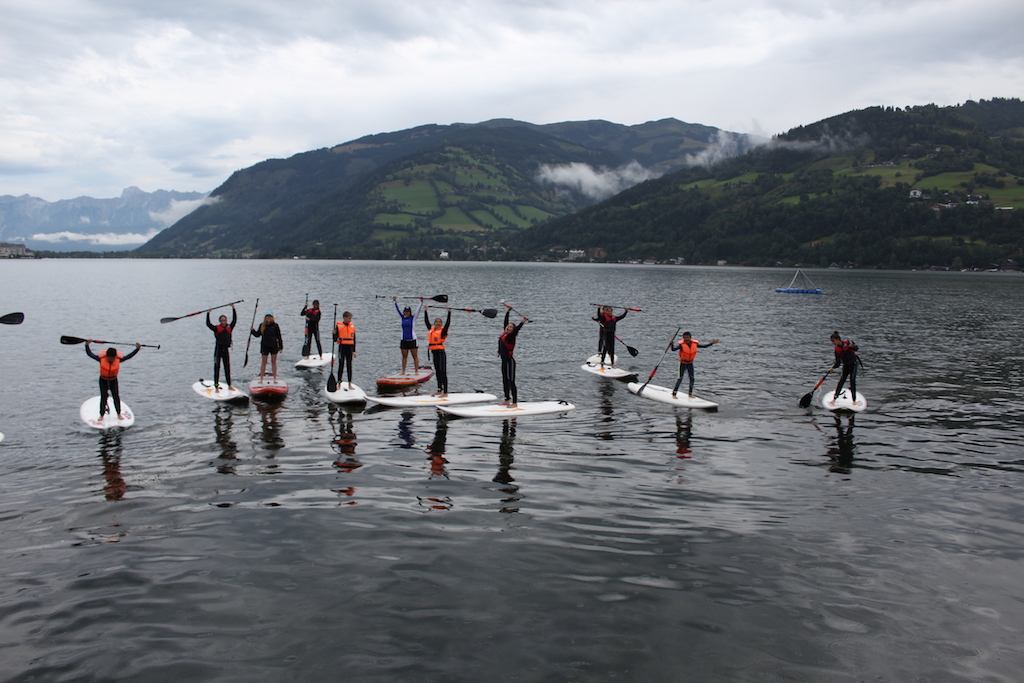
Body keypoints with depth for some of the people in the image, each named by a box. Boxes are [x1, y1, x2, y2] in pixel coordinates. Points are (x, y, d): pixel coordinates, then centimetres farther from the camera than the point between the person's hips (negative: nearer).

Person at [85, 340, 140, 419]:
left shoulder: (119, 359, -16)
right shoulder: (101, 359, -19)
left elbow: (129, 356, -7)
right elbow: (89, 354, -13)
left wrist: (137, 349, -15)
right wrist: (87, 345, -25)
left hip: (113, 380, 1)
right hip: (103, 380, -1)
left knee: (116, 396, -2)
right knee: (103, 397, -3)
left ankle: (119, 414, 9)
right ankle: (101, 415, 6)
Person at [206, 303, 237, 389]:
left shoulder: (229, 328, 6)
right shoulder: (217, 328, -4)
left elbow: (234, 320, 7)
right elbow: (208, 324, -13)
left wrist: (233, 309, 7)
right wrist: (208, 313, -16)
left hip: (226, 350, 4)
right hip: (218, 350, -4)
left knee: (227, 368, 10)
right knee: (217, 368, 0)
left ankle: (229, 385, 17)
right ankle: (216, 386, 2)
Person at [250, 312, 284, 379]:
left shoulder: (275, 325, -2)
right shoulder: (262, 325, 2)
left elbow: (279, 337, 2)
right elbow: (257, 334, 10)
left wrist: (281, 347, 1)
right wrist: (253, 331, -9)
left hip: (274, 346, -1)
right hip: (264, 346, 1)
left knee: (274, 362, 5)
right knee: (263, 362, 6)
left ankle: (275, 378, 12)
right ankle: (261, 378, 12)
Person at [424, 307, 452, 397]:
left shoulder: (443, 330, -3)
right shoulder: (431, 329, 13)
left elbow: (448, 322, -13)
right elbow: (426, 321, 21)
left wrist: (449, 312, -16)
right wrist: (426, 311, 22)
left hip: (441, 353, -7)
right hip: (435, 353, 7)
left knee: (443, 373, -8)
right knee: (437, 372, 13)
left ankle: (445, 392, -8)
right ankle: (439, 391, 21)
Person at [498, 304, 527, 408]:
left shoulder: (511, 336, -11)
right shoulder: (504, 333, 9)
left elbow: (517, 329, -27)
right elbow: (506, 320, 18)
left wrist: (523, 322, -41)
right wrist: (509, 310, 24)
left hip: (510, 361, -9)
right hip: (504, 361, 9)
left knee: (511, 382, -7)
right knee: (505, 381, 14)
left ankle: (515, 403, -4)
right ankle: (507, 400, 24)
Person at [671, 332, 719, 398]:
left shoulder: (695, 344, -8)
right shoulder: (681, 344, -20)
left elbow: (704, 346, 4)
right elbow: (674, 349, -30)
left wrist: (711, 343, -3)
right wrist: (672, 344, -50)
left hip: (690, 363, 5)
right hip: (683, 363, -4)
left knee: (692, 378, 7)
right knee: (680, 378, -10)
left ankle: (690, 394, 23)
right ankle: (674, 394, -3)